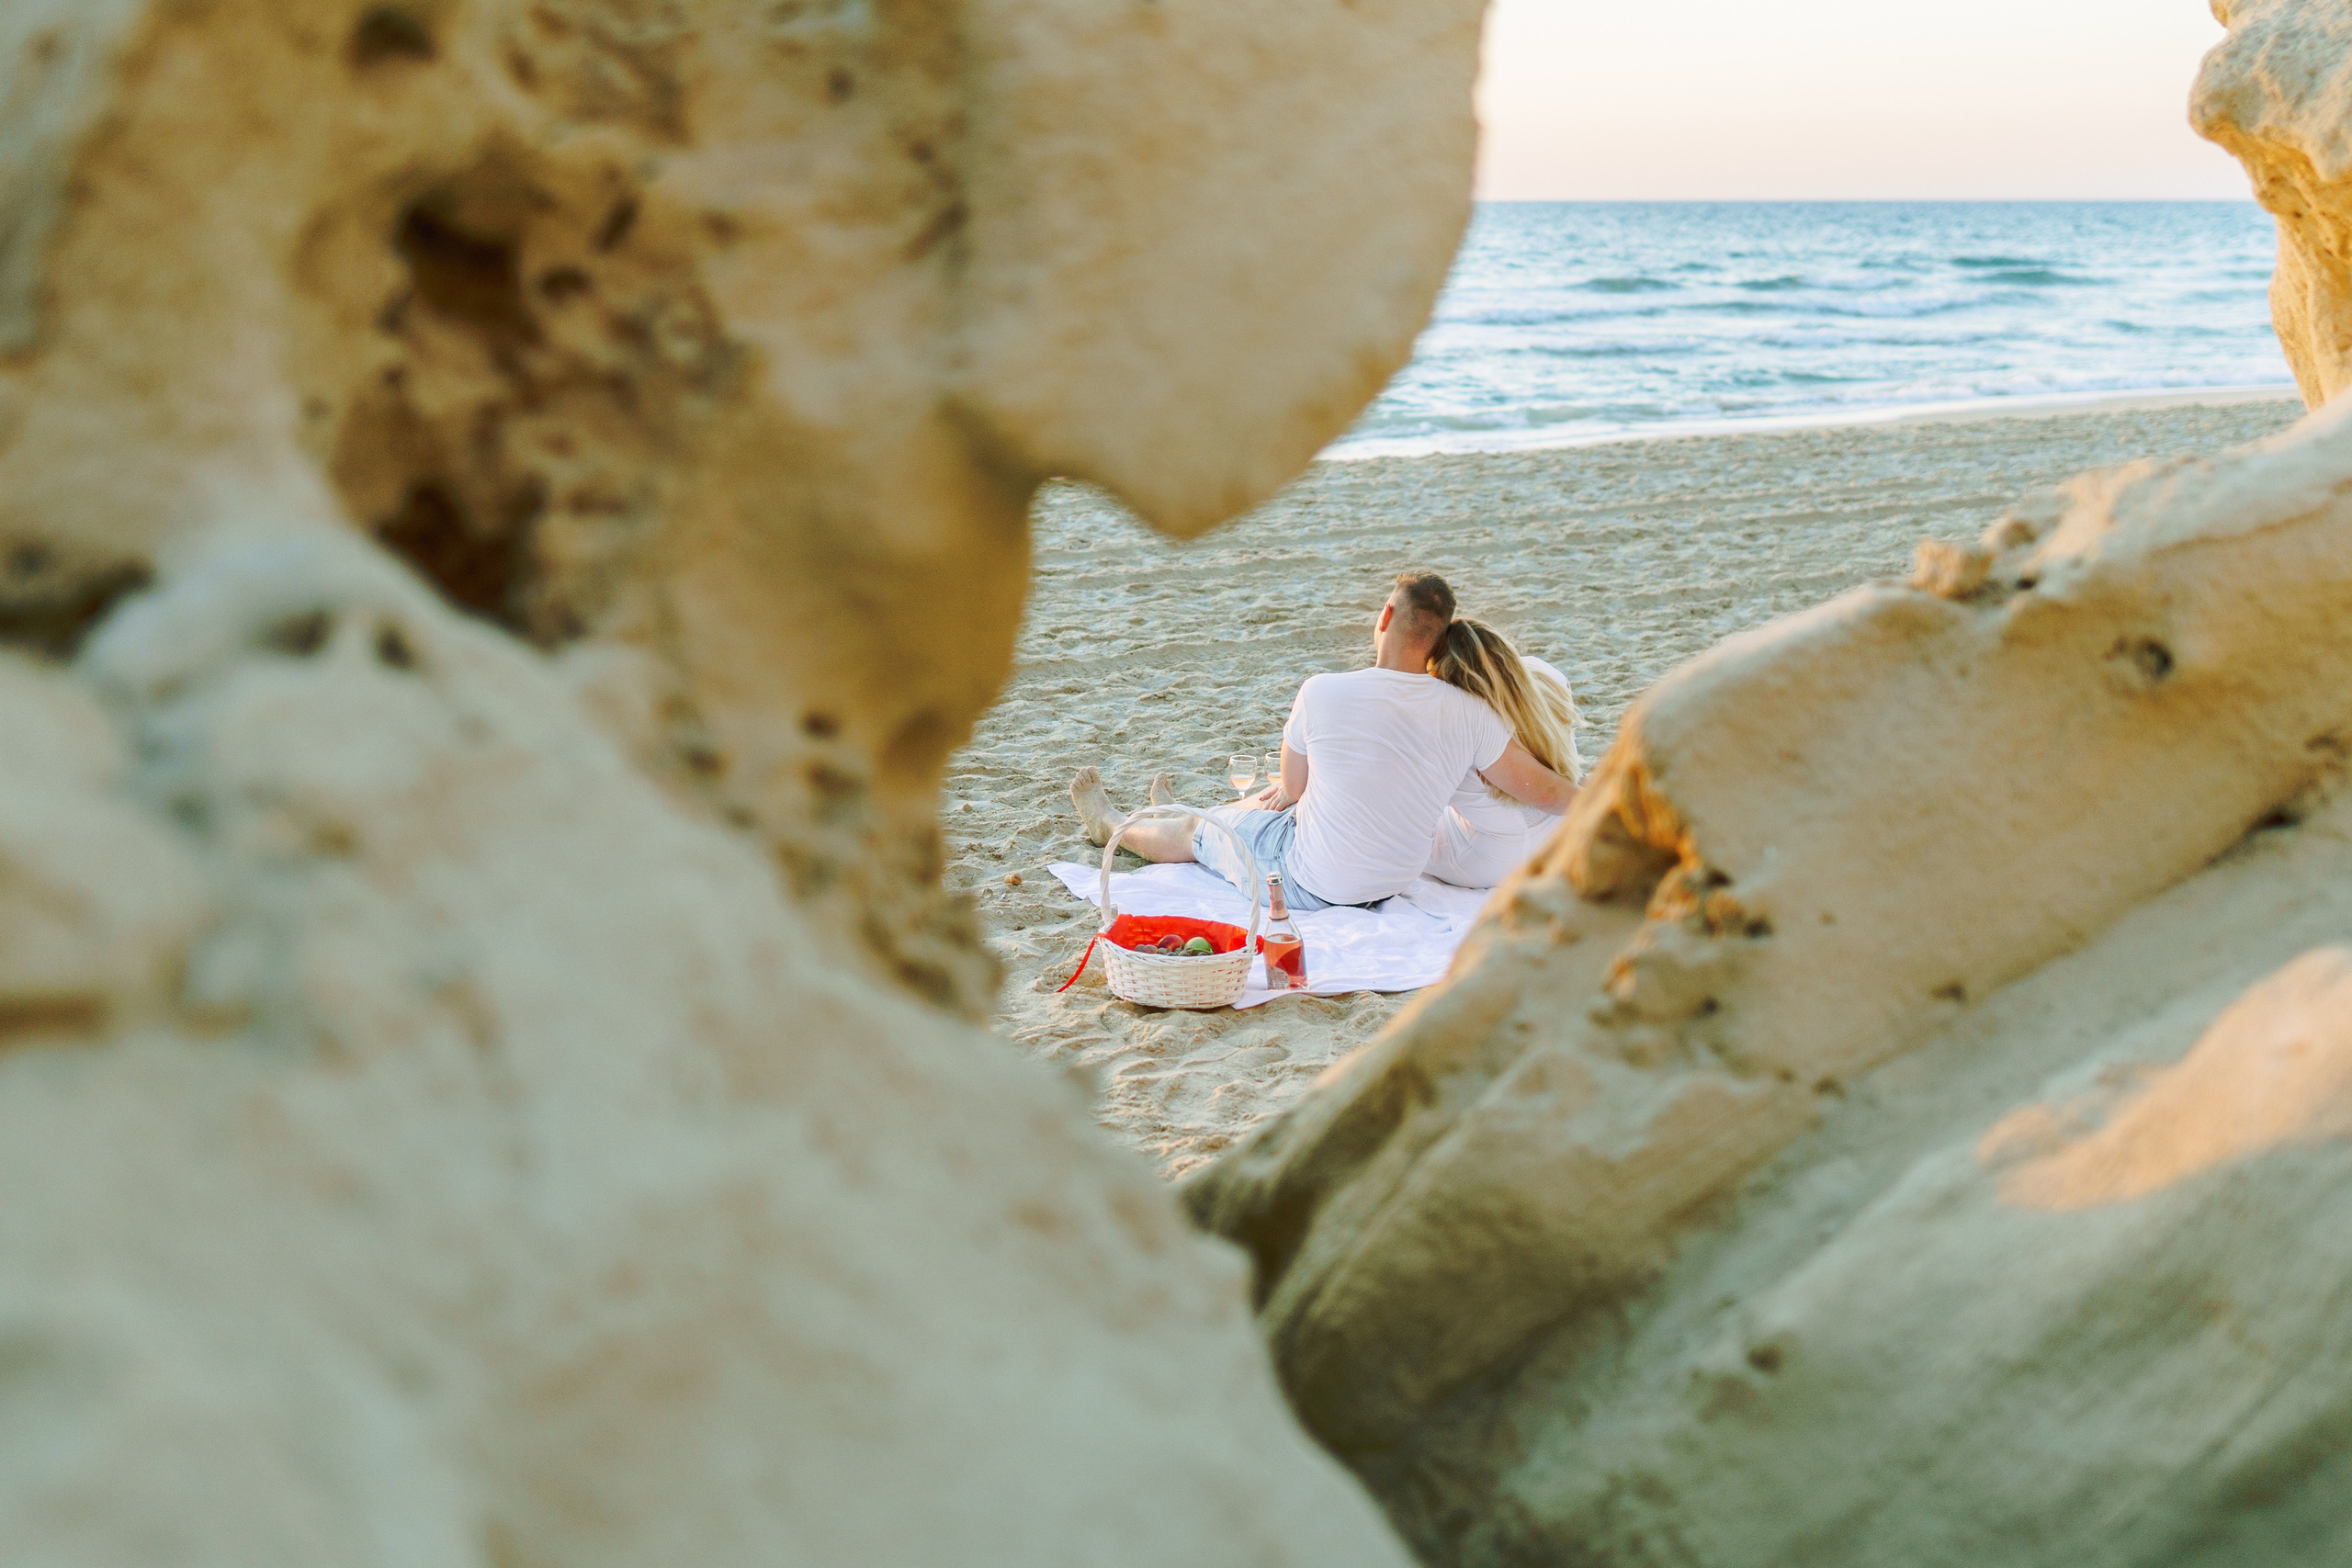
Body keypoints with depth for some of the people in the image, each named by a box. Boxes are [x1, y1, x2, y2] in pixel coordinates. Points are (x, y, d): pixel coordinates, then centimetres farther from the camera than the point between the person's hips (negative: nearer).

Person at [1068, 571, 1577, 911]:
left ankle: (1110, 824, 56)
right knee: (1268, 800, 32)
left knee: (1195, 832, 25)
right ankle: (1180, 814, 62)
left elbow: (1293, 786, -7)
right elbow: (1544, 790, -12)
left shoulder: (1322, 693, -24)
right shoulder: (1468, 713, -19)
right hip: (1394, 881, 5)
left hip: (1308, 885, -5)